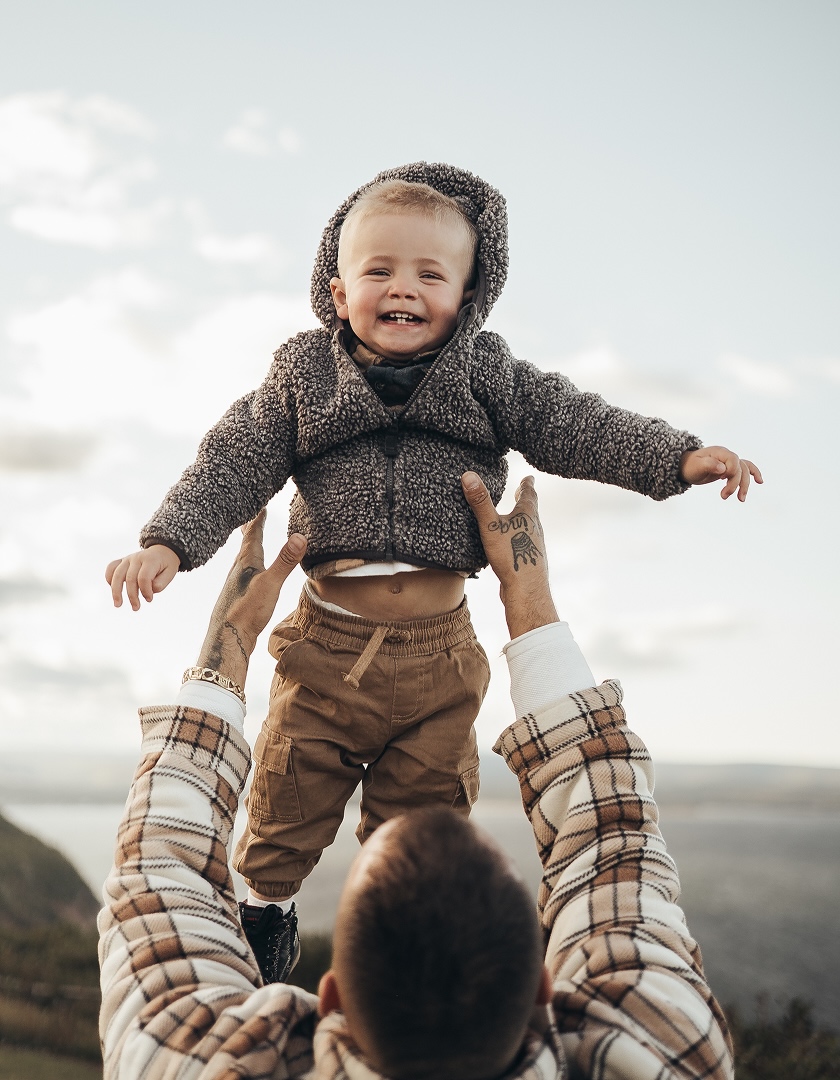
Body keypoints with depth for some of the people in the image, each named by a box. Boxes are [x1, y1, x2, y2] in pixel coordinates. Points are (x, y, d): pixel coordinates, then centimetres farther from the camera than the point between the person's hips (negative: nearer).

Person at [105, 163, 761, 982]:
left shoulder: (489, 377, 1)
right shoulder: (301, 376, -1)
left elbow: (576, 426, -1)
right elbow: (236, 463, -3)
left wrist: (680, 457, -12)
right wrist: (169, 542, -15)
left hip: (438, 646, 1)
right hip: (329, 637, 0)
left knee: (425, 808, 12)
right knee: (289, 794, 10)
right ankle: (266, 904, 39)